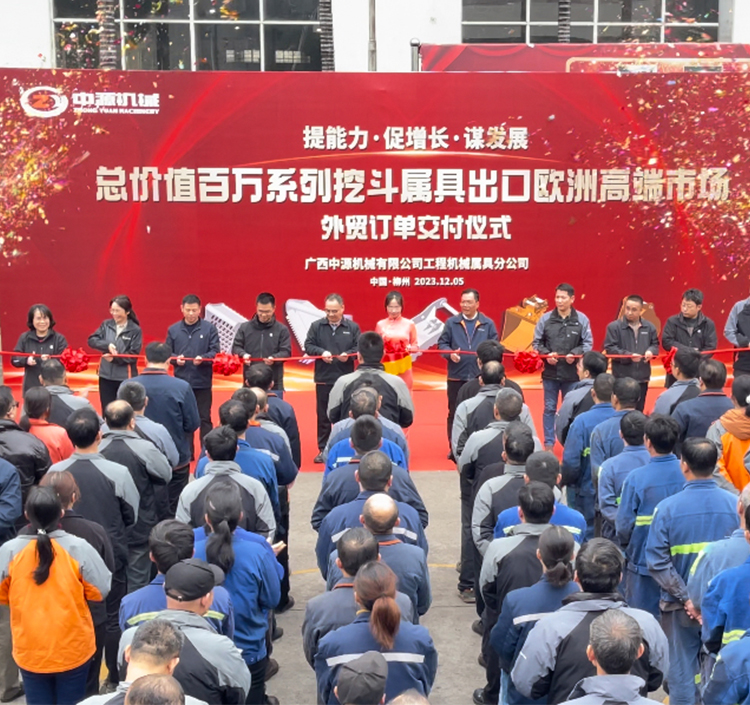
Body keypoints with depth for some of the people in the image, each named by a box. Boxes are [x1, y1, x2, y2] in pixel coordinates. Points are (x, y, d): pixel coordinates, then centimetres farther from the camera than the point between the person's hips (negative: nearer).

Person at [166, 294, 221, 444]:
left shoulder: (209, 328, 0)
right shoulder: (173, 329, 6)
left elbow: (215, 351, -5)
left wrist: (203, 358, -22)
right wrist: (175, 359, -13)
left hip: (203, 382, -2)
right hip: (181, 382, 2)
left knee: (204, 419, 3)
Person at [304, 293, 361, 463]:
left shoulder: (353, 327, 1)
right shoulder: (316, 326, 2)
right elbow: (308, 346, 2)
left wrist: (348, 354, -18)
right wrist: (321, 352, -16)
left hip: (345, 379, -1)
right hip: (323, 378, 1)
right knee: (323, 415, 7)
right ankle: (323, 450, 16)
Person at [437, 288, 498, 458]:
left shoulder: (488, 323, 5)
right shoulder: (451, 322, 4)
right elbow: (442, 343, 5)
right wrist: (450, 353, -15)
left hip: (480, 377, 0)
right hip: (456, 377, 0)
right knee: (454, 413, 5)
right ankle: (454, 449, 15)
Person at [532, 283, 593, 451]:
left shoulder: (582, 319, -3)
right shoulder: (545, 318, -2)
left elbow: (588, 343, -1)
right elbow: (537, 342, 3)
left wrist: (575, 354, -17)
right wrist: (546, 354, -14)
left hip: (572, 373, -1)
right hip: (550, 372, 1)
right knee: (549, 408, 9)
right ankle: (549, 443, 17)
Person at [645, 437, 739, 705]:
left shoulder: (668, 507, -15)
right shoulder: (734, 504, -11)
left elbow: (658, 562, -15)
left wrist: (686, 598, -10)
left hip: (681, 606, -1)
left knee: (682, 669, 11)